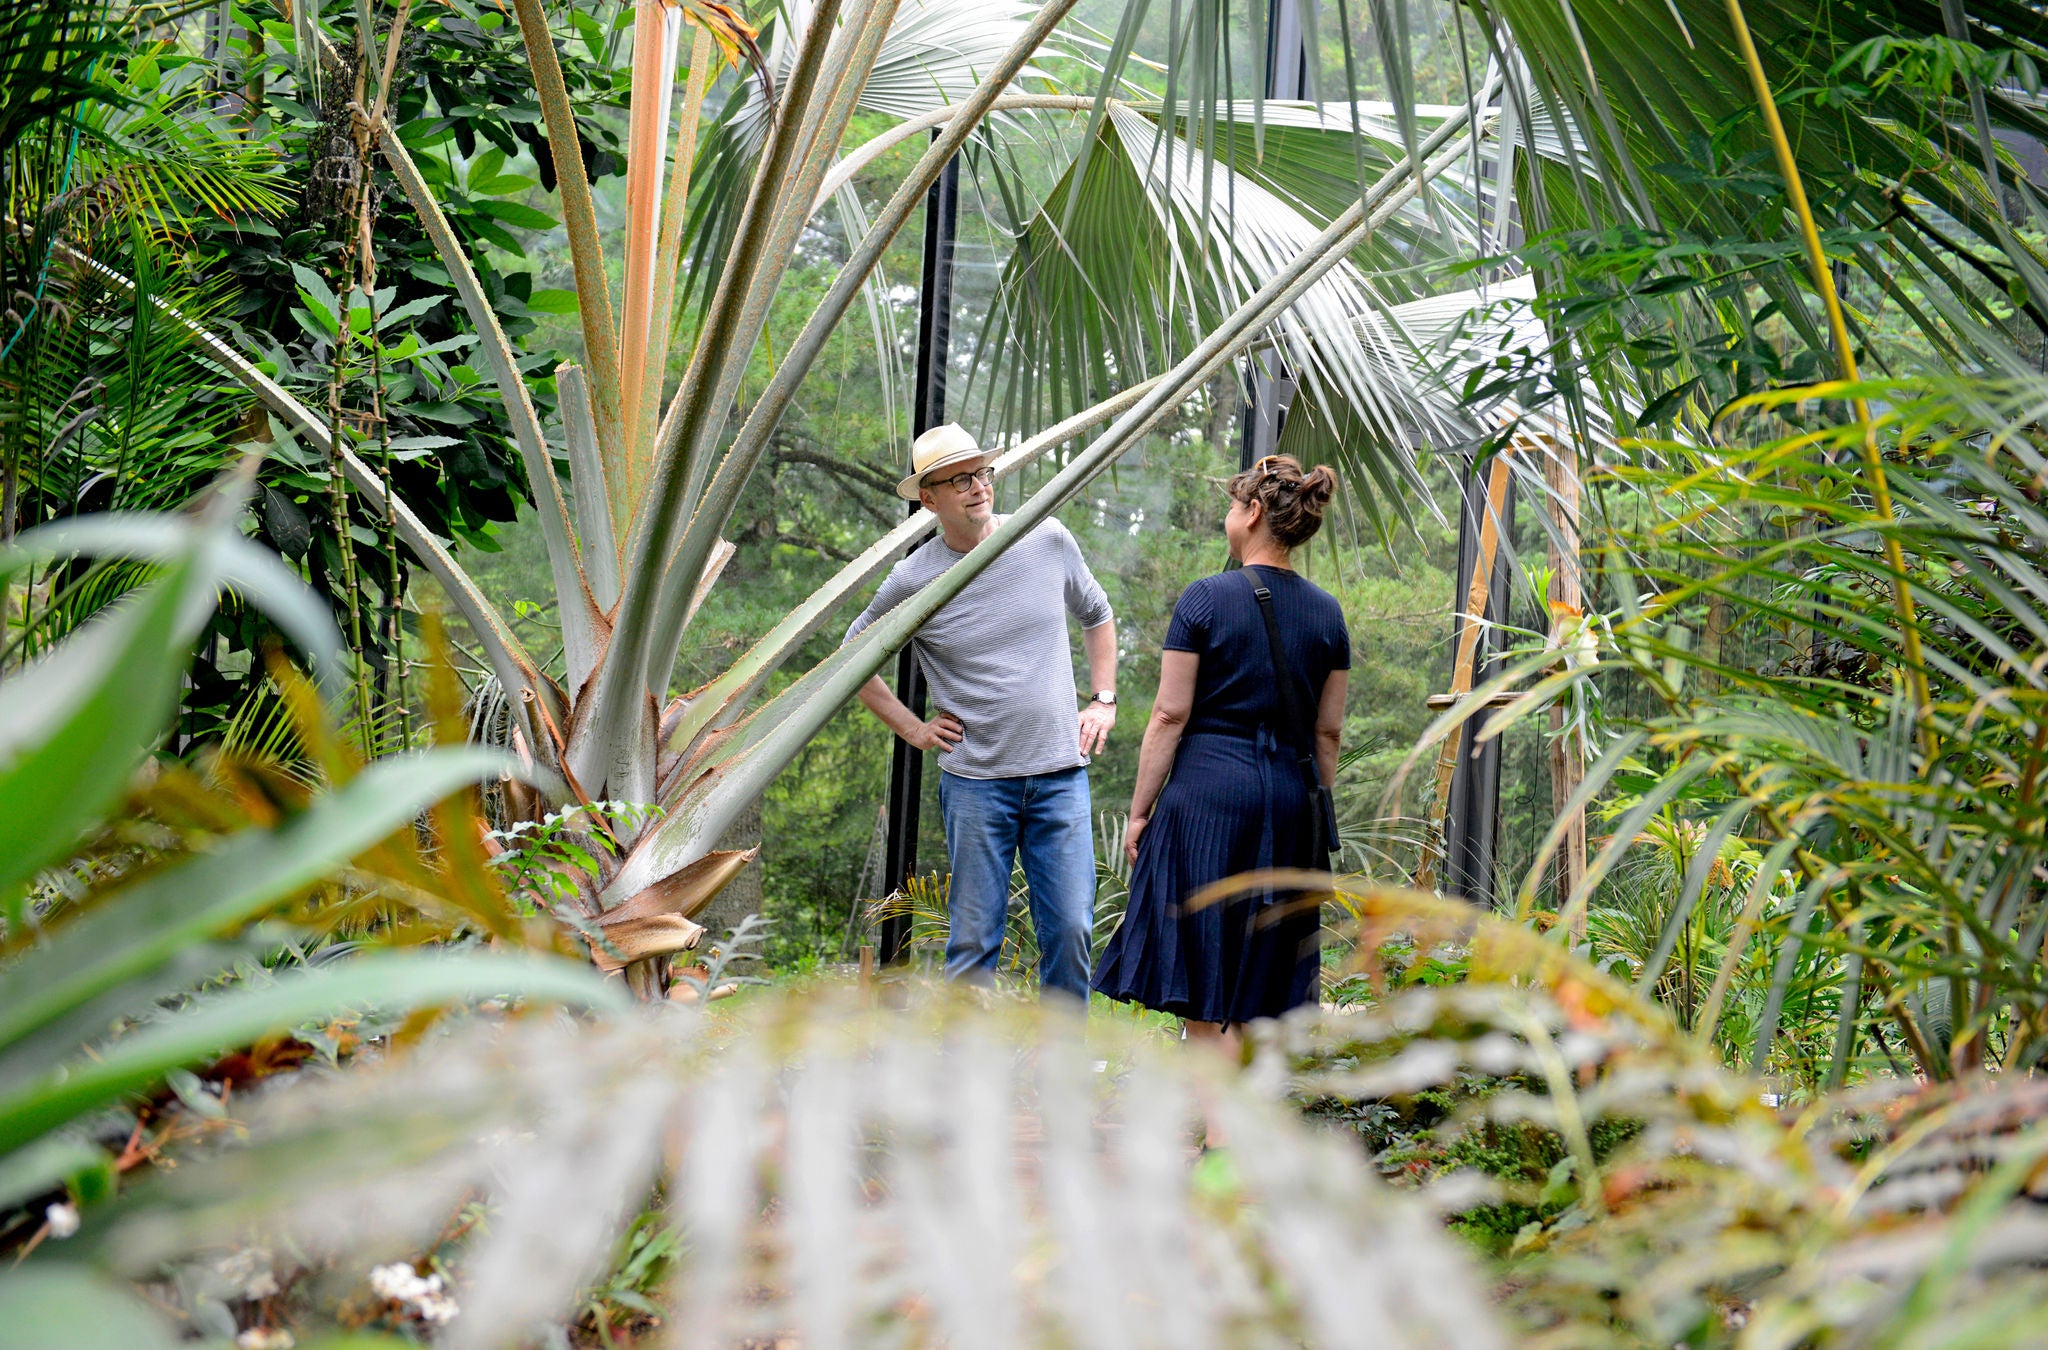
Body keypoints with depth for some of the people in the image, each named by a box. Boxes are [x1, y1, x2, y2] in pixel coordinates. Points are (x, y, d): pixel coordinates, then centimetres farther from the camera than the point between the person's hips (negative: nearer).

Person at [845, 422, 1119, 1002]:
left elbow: (1096, 616, 22)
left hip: (1061, 770, 2)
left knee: (1070, 930, 0)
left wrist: (1103, 700, 13)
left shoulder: (1049, 541, 3)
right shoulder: (913, 580, -4)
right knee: (974, 938, 2)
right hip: (974, 779, -2)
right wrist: (911, 727, 5)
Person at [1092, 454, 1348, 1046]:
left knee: (1202, 991, -1)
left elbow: (1169, 716, -8)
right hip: (1292, 797, 5)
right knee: (1256, 998, 13)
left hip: (1208, 788, -5)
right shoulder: (1326, 612, 7)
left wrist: (1139, 812, -2)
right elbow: (1328, 732, 10)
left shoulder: (1206, 598, -7)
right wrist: (1316, 820, 18)